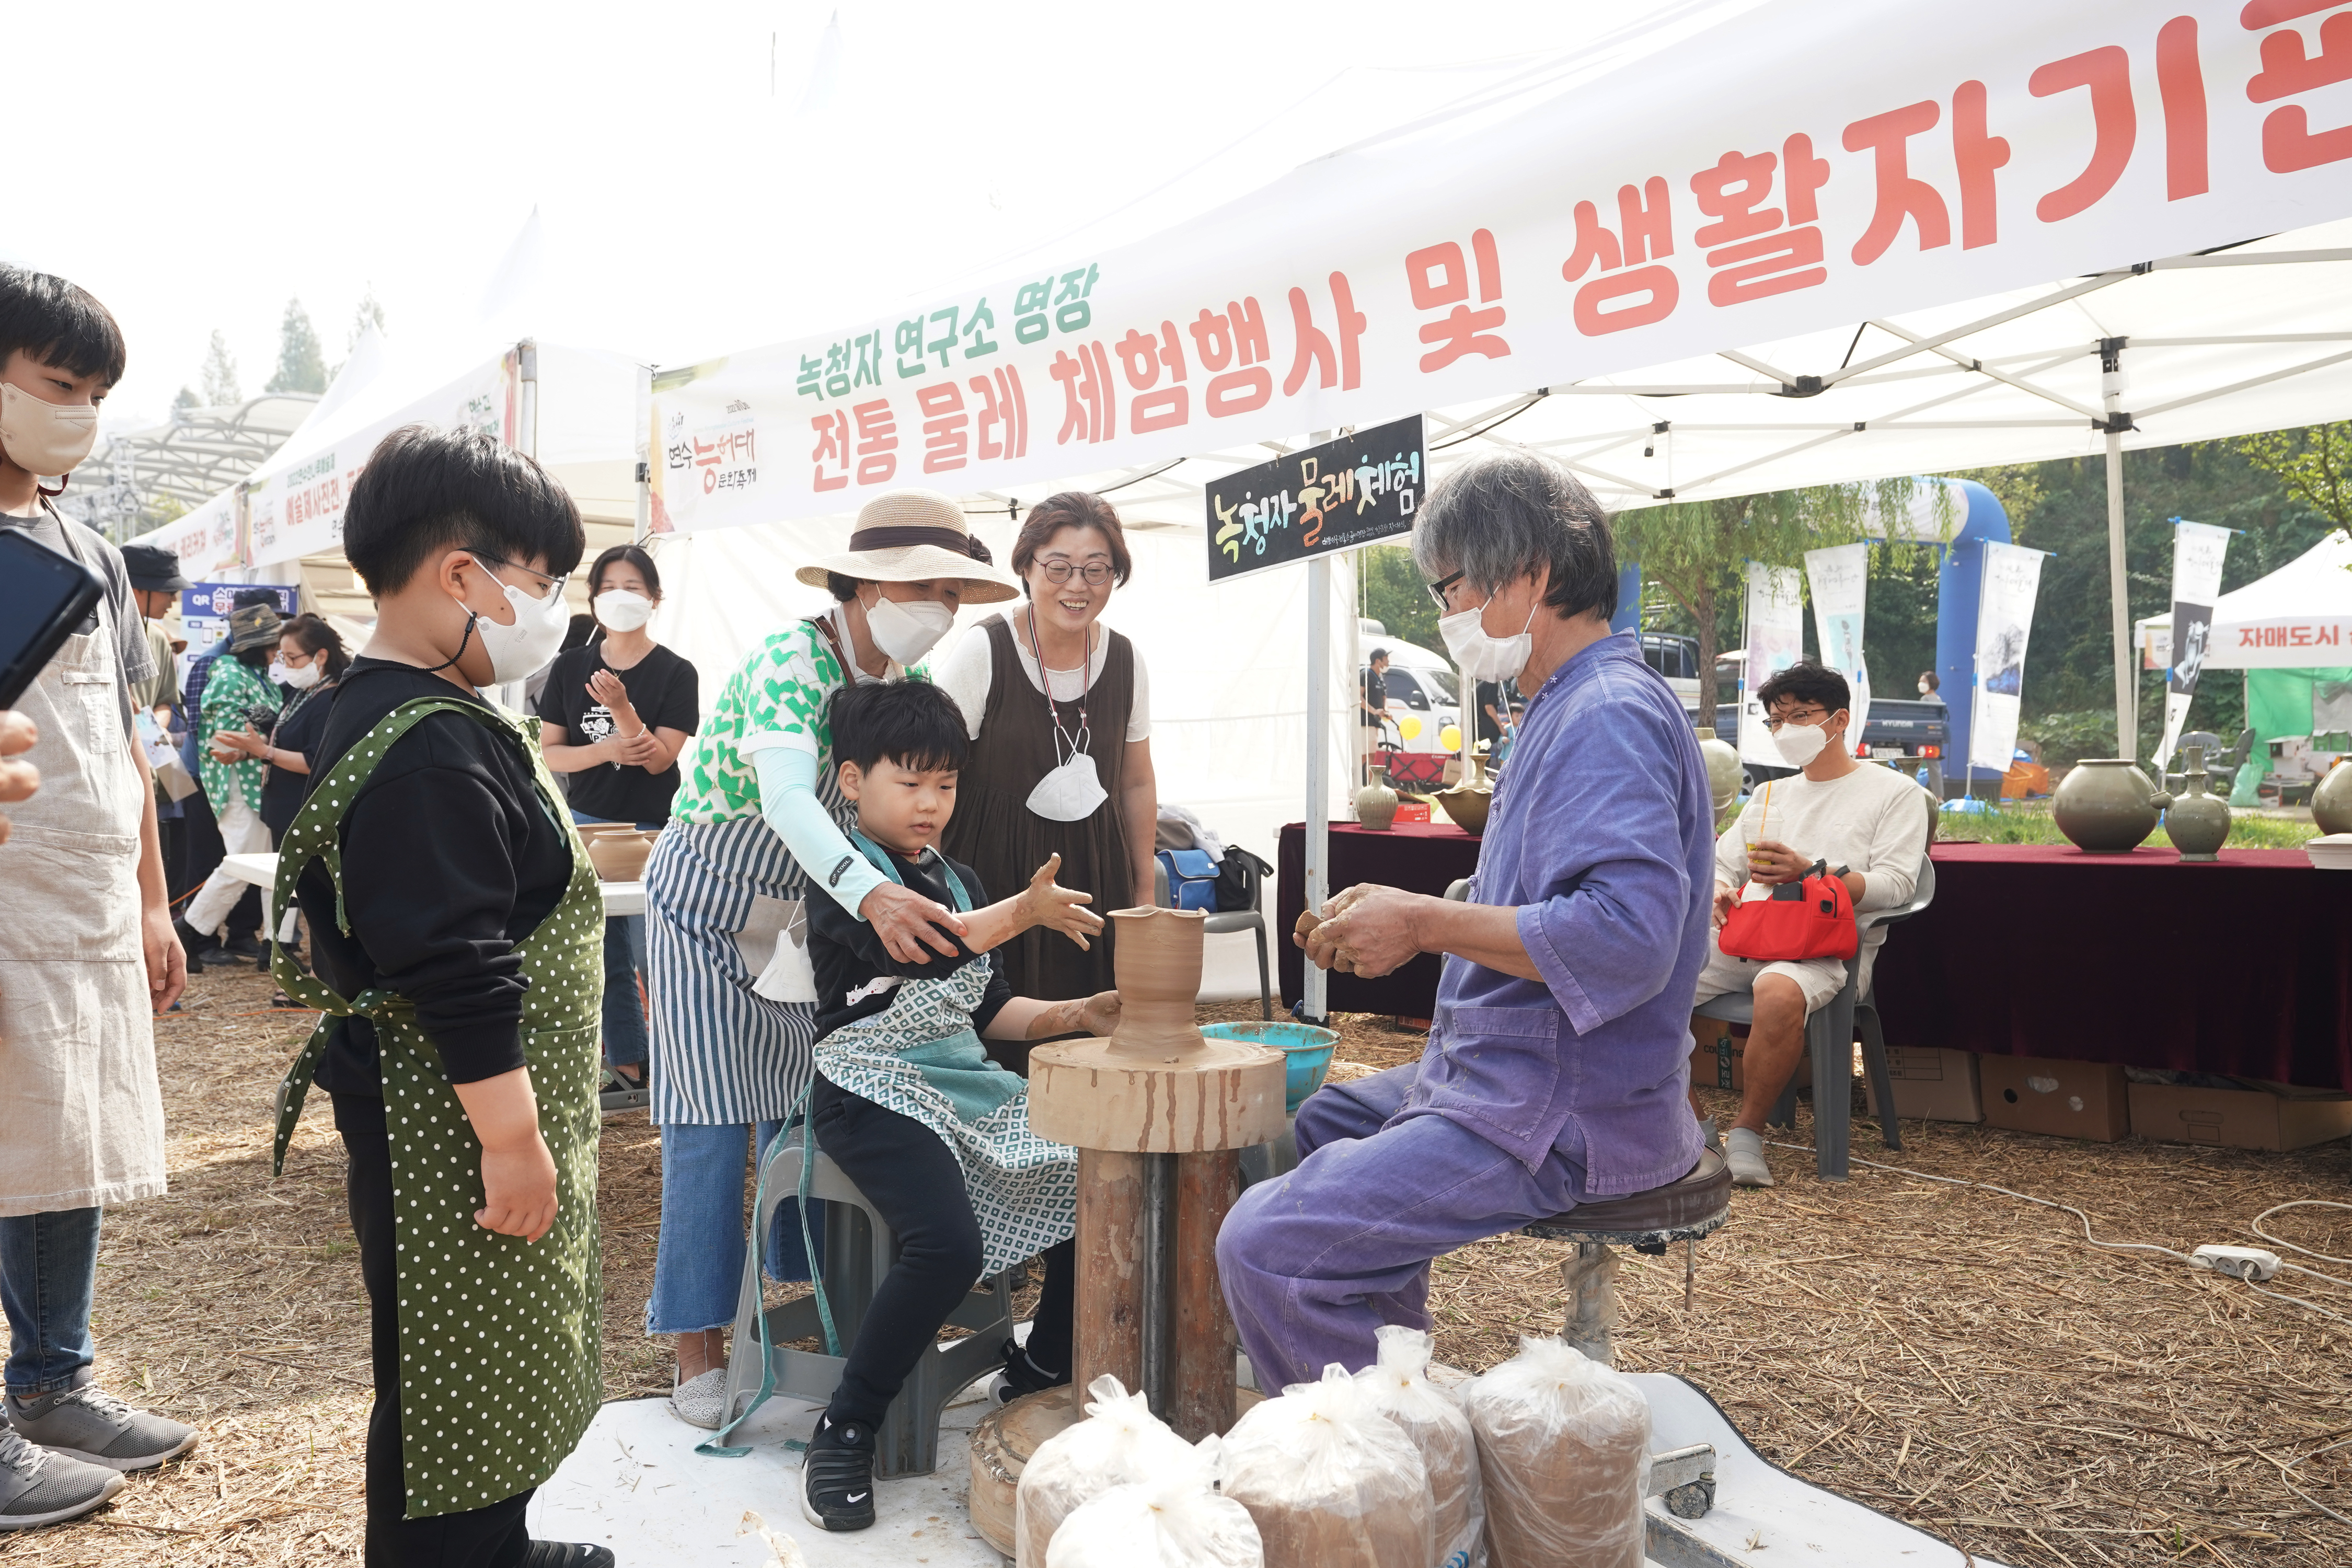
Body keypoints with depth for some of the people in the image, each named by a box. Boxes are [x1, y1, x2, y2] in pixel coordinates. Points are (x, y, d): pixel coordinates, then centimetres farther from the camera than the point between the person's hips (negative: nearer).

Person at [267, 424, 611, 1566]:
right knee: (453, 1383, 3)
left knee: (497, 1369, 22)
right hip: (454, 1127, -11)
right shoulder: (431, 750, -24)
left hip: (437, 1115, 11)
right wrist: (514, 1140, -21)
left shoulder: (382, 714, 11)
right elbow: (459, 974, -27)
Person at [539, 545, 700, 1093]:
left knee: (654, 953, -1)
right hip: (586, 823, 4)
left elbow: (660, 759, -13)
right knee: (607, 954, 9)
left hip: (651, 829, -3)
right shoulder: (570, 667, 3)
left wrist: (621, 709, -28)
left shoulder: (674, 673, -6)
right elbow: (548, 753, 0)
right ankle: (627, 1061, 20)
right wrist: (607, 750, -18)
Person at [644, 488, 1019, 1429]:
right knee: (711, 1124, -5)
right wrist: (871, 894, -57)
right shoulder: (786, 664, -26)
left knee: (801, 1106, 8)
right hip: (708, 901, -6)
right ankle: (698, 1347, 5)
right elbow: (786, 797, -41)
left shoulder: (899, 683, -2)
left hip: (801, 911, 7)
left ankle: (798, 1297, 23)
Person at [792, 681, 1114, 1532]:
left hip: (966, 1081, 8)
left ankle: (1042, 1372, 11)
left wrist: (1074, 1014, 2)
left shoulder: (960, 880, 17)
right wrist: (1023, 911, -38)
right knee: (949, 1245, -30)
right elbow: (911, 949, -27)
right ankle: (844, 1431, -9)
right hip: (875, 1090, -7)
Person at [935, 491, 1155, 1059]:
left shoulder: (1125, 661, 3)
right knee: (996, 1049, -5)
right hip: (992, 876, -4)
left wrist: (1145, 893, 15)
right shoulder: (983, 653, -10)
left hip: (1094, 880, 4)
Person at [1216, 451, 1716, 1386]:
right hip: (1511, 1073, 12)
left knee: (1265, 1245, -20)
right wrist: (1408, 925, 7)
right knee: (1317, 1126, 31)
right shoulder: (1570, 708, 14)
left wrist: (1427, 923, -23)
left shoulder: (1609, 716, -20)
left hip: (1561, 1114, -11)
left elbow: (1629, 934, -33)